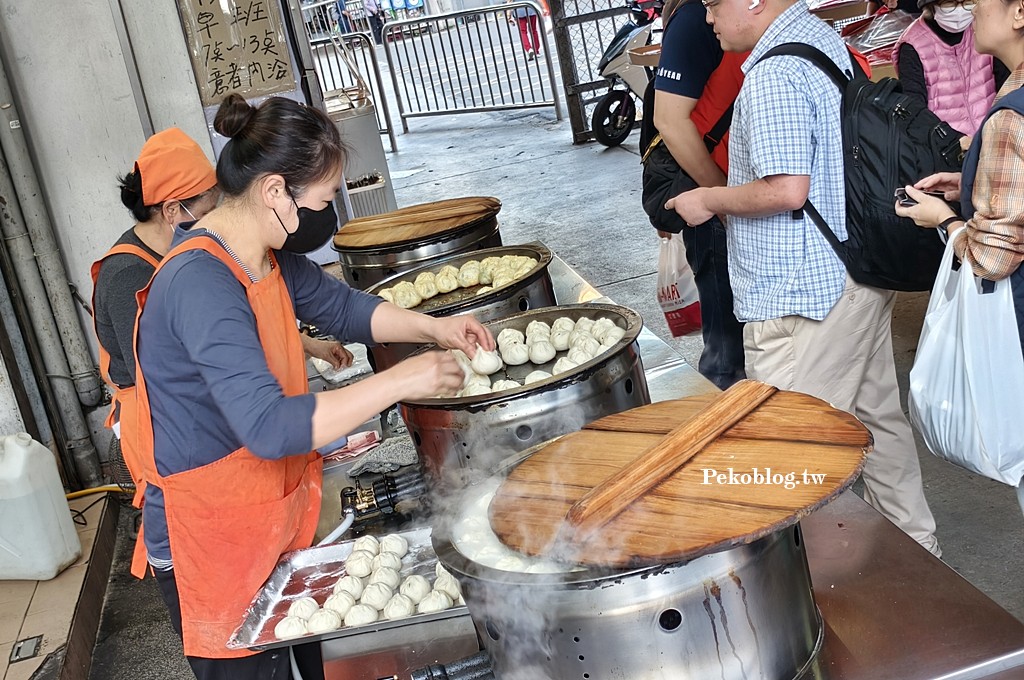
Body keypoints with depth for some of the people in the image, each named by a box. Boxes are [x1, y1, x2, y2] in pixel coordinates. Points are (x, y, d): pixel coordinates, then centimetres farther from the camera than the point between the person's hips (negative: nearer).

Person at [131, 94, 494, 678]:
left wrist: (432, 327, -1)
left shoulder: (268, 255, -1)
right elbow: (270, 428, -36)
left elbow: (342, 306, 15)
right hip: (213, 543, -8)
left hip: (276, 520, 8)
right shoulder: (200, 285, -29)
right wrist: (399, 382, -32)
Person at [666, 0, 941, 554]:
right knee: (878, 415, 22)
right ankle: (913, 542, 37)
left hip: (801, 297, -11)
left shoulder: (773, 76, -20)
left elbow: (787, 190, -27)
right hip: (861, 274, 11)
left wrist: (708, 201, -11)